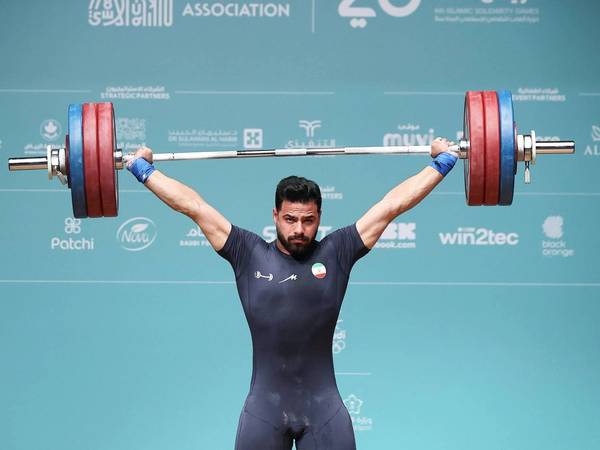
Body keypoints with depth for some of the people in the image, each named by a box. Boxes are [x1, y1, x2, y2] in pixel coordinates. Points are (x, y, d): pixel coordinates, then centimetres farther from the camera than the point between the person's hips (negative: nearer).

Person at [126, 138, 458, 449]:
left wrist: (441, 163, 10)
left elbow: (392, 204, 7)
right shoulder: (250, 255, 4)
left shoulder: (336, 254, 4)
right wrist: (143, 169, 11)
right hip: (264, 409, 0)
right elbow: (194, 206, 8)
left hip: (324, 408, 0)